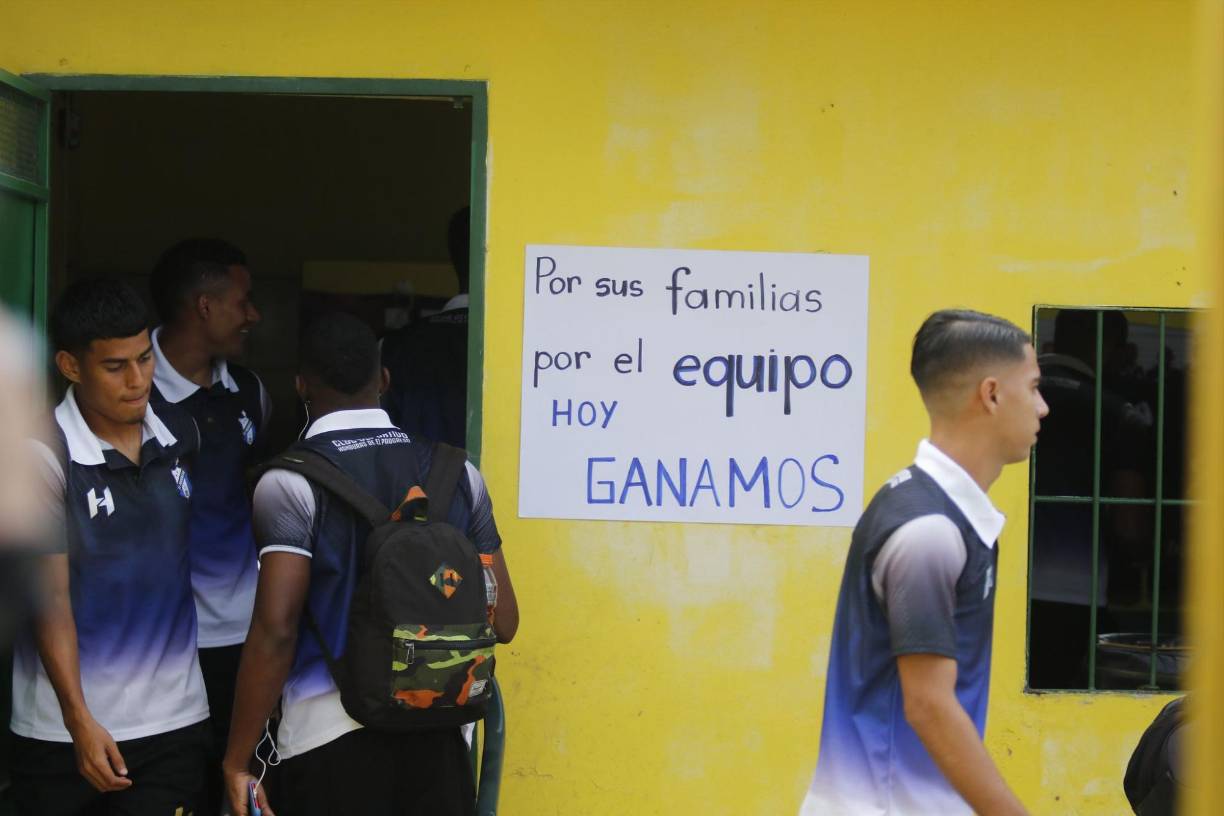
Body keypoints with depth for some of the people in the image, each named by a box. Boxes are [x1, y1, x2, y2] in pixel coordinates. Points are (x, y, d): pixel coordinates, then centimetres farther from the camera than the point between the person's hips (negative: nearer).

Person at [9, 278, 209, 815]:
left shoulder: (182, 436, 5)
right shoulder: (43, 454, -9)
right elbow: (50, 598, -10)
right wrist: (79, 720, -17)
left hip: (173, 718, 3)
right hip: (66, 729, -3)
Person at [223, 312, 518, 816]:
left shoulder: (289, 484, -7)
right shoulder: (457, 473, 5)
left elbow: (276, 631, -15)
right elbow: (502, 621, 6)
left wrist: (237, 759, -9)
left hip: (329, 735, -3)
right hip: (436, 733, 4)